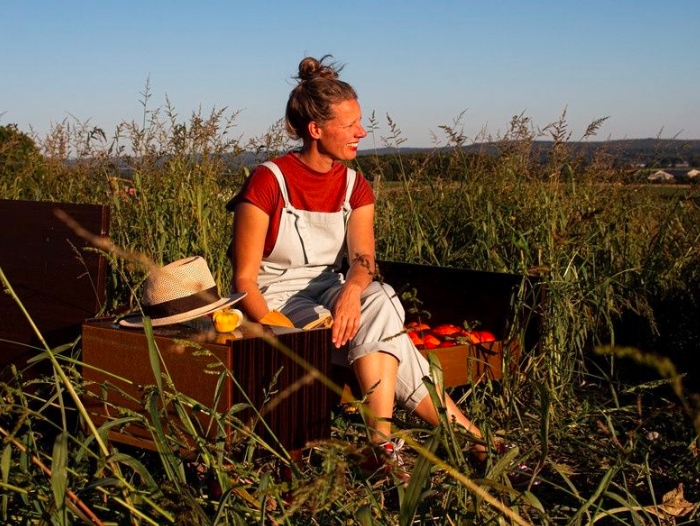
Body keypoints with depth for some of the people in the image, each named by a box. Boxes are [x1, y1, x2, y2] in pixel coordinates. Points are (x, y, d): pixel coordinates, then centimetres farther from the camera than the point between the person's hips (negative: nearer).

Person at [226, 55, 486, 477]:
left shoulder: (355, 187, 3)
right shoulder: (268, 183, -14)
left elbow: (363, 257, -13)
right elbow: (244, 280, -14)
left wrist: (351, 291, -37)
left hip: (335, 295, 5)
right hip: (278, 305, -5)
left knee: (380, 300, -30)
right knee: (383, 328, -27)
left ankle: (382, 440, -31)